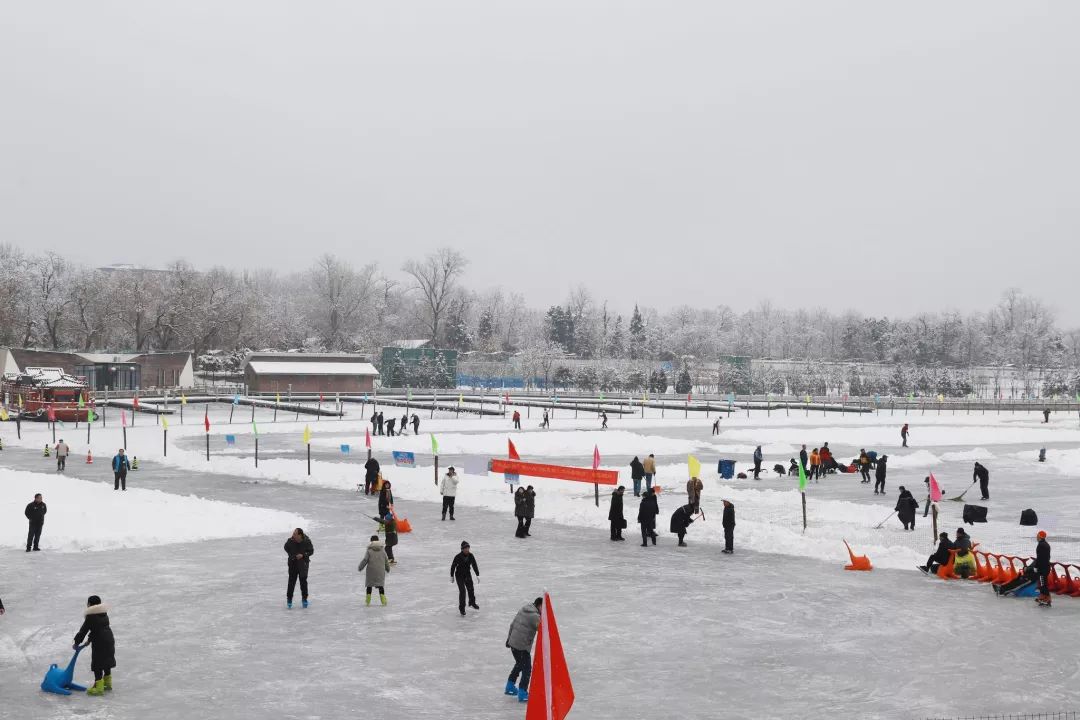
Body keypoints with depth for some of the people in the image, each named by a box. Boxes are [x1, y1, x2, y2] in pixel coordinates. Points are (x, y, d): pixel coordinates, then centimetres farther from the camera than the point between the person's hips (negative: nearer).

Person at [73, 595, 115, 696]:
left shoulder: (91, 617, -11)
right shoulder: (104, 614, 13)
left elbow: (83, 630, -7)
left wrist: (76, 642, 5)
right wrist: (90, 640, 24)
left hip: (99, 643, -8)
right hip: (109, 640, 8)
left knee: (97, 665, -3)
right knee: (107, 662, 19)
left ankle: (98, 687, -5)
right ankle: (108, 684, 30)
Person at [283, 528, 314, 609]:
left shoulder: (306, 541, -17)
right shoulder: (290, 541, -15)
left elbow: (311, 551, -5)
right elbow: (286, 547, 7)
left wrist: (303, 555, -19)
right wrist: (291, 555, -2)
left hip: (303, 563, 0)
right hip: (293, 563, 0)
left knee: (303, 581, 6)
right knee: (291, 581, -2)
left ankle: (304, 599, 21)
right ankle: (289, 600, 10)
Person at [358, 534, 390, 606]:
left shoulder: (369, 550, -5)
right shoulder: (382, 550, 6)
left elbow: (365, 560, -10)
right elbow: (386, 561, 12)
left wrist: (360, 568, 2)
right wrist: (388, 569, 28)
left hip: (371, 571, -2)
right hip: (380, 571, 2)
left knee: (369, 584, 12)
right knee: (380, 585, 6)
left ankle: (368, 600, 12)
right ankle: (383, 600, -6)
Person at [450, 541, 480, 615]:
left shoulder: (471, 556, -12)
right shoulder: (458, 557, -22)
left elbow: (474, 565, -2)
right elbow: (453, 566, -10)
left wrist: (477, 575, -5)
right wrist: (452, 576, -2)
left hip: (467, 574, 4)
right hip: (459, 575, -4)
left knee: (471, 589, 11)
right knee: (462, 591, -13)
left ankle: (472, 603, 38)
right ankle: (461, 608, 1)